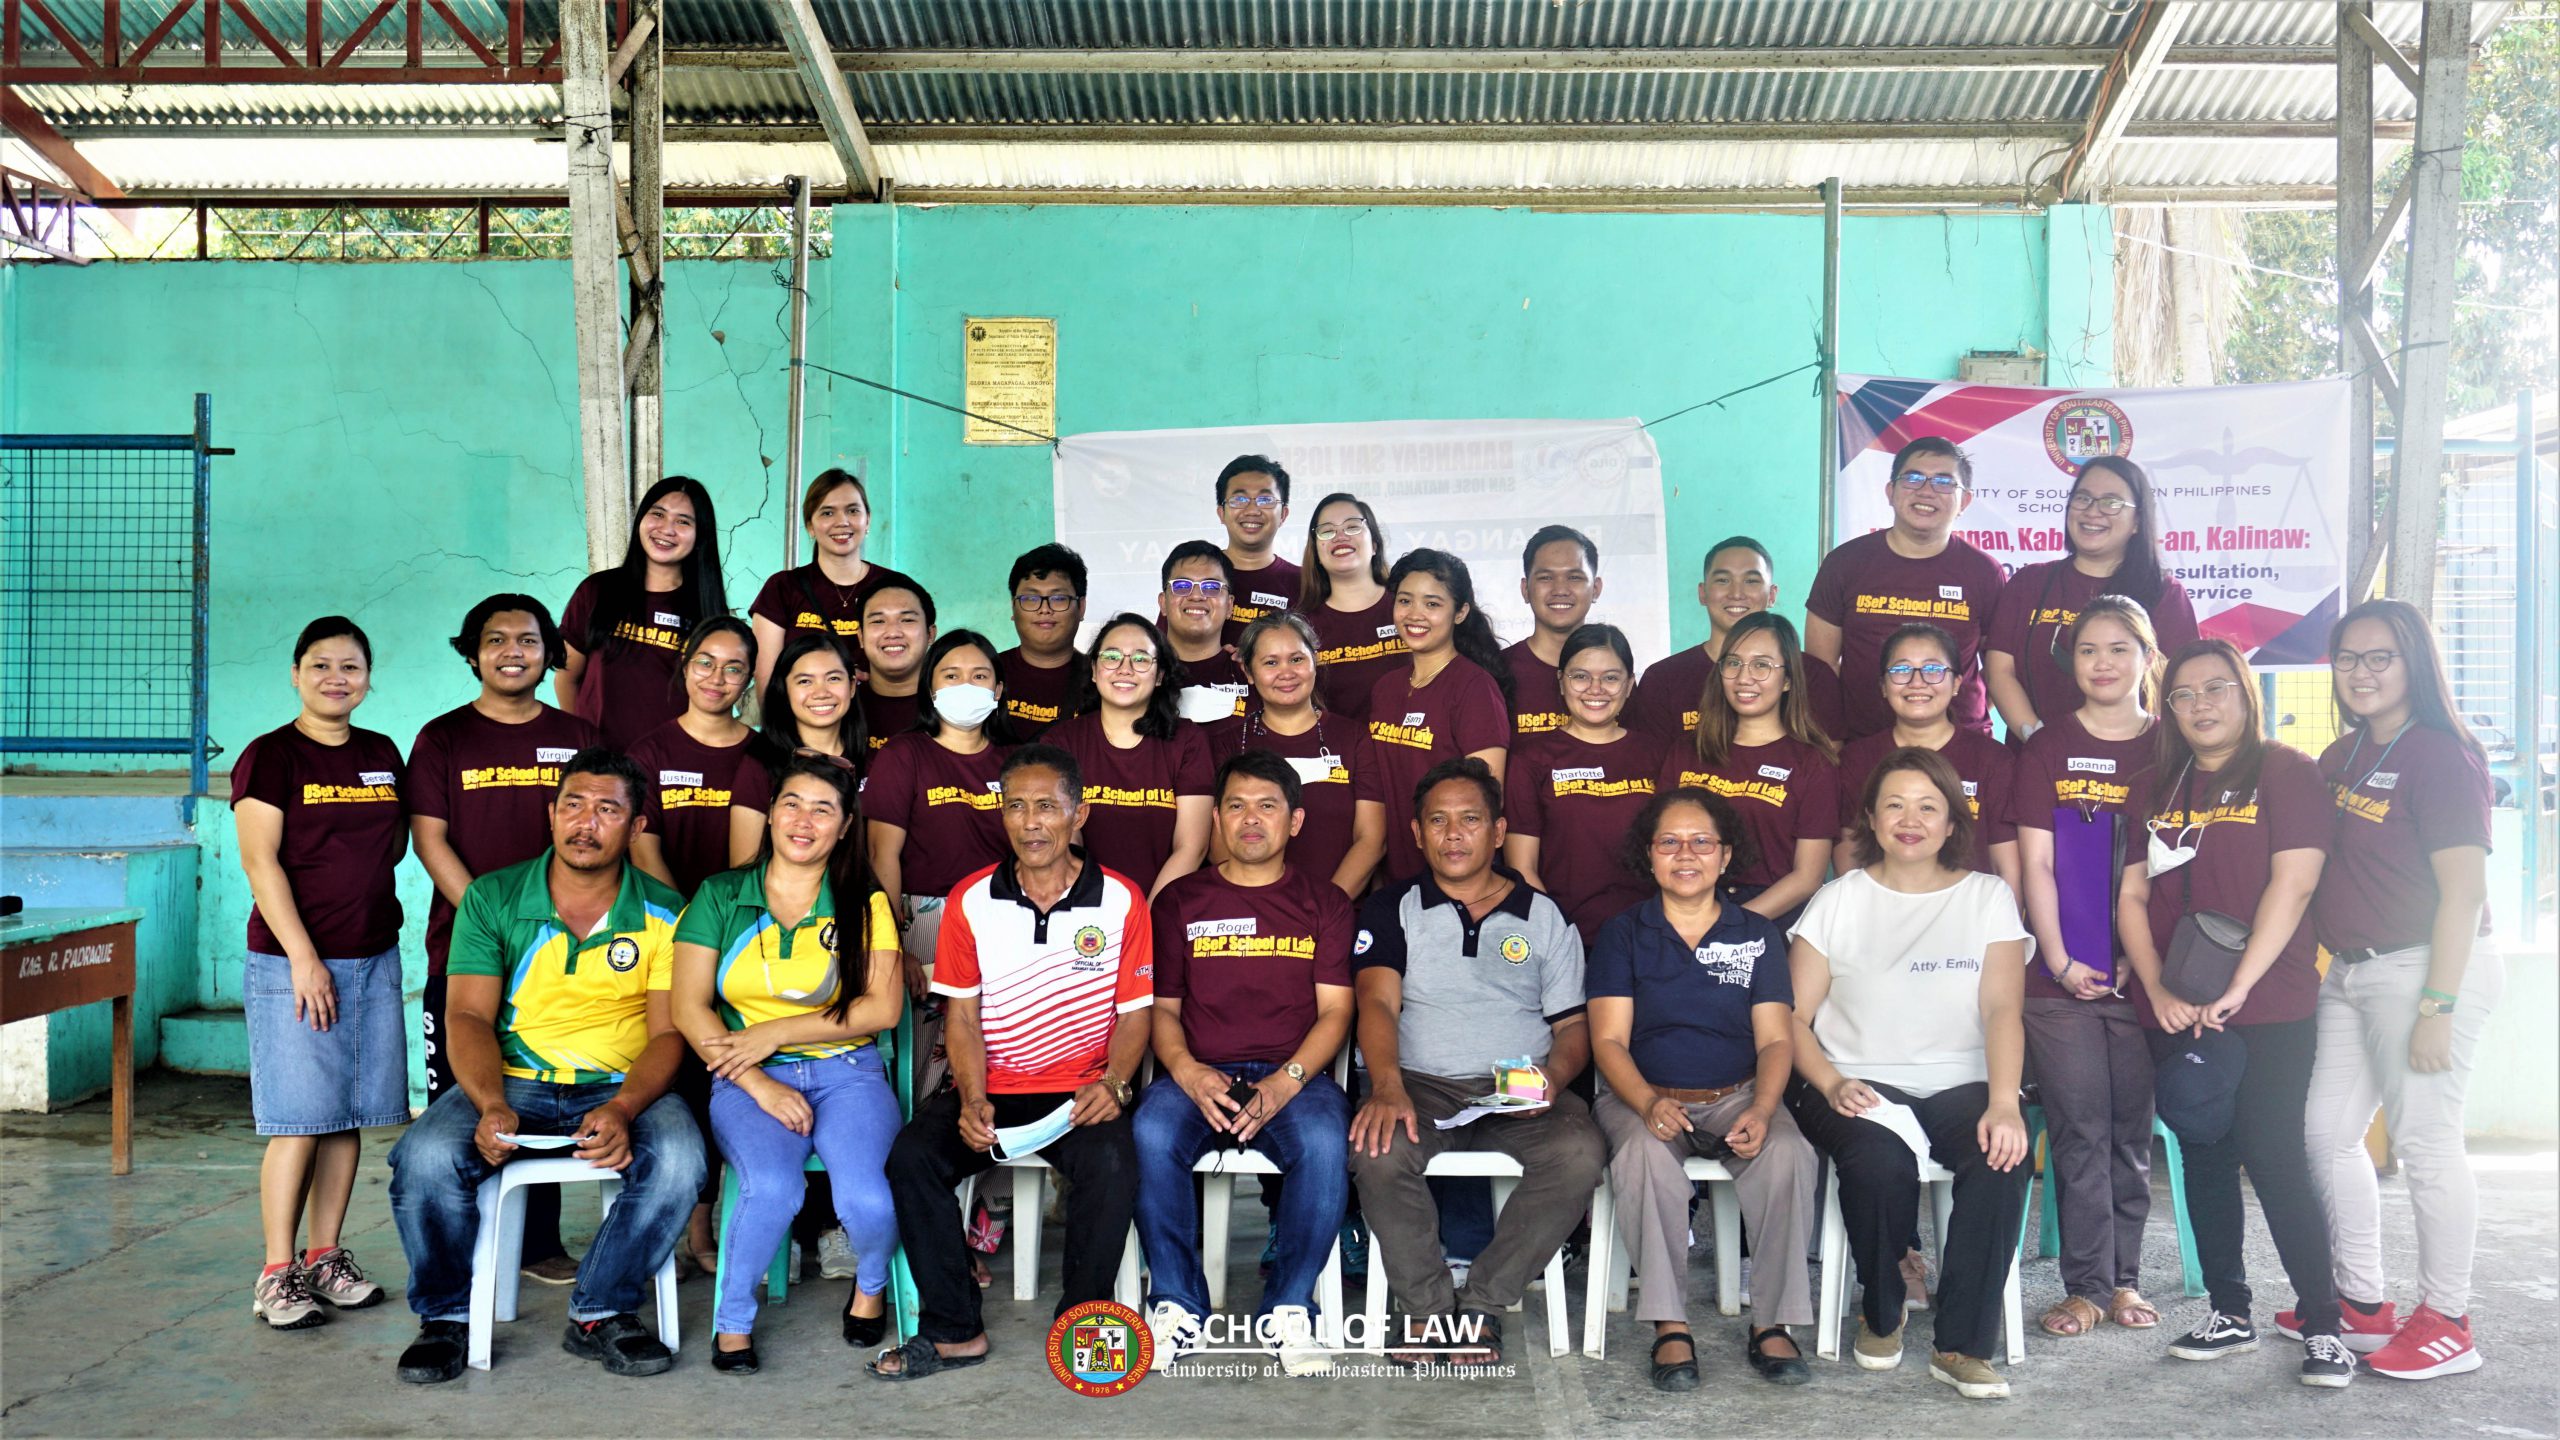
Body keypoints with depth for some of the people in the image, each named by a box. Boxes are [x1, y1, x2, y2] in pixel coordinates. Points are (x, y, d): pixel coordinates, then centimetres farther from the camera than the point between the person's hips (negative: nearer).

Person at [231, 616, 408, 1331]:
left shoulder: (382, 754, 12)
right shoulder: (270, 756, -5)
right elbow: (260, 862, -10)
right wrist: (303, 957, -16)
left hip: (374, 959, 5)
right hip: (292, 963, -5)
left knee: (347, 1117, 9)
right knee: (299, 1123, -5)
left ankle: (325, 1256, 19)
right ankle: (277, 1273, 6)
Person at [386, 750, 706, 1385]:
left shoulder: (663, 914, 2)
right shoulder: (492, 899, 4)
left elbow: (667, 1033, -3)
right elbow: (469, 1016, -2)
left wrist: (622, 1109, -23)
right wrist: (492, 1106, -22)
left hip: (623, 1088, 0)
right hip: (513, 1083, 1)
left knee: (677, 1160, -32)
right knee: (424, 1157, -28)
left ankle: (599, 1313, -9)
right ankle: (447, 1316, -3)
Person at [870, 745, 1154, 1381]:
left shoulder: (1121, 899, 0)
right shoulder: (971, 900, 4)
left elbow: (1133, 1013, 3)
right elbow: (964, 1016, 4)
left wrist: (1113, 1085, -16)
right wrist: (972, 1100, -13)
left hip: (1081, 1091, -2)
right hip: (992, 1089, 2)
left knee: (1112, 1164, -32)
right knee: (912, 1156, -24)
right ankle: (953, 1329, -9)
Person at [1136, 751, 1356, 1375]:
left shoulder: (1324, 902, 12)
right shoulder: (1180, 900, 14)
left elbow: (1335, 1010, 4)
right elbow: (1161, 1007, 11)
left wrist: (1285, 1082, -13)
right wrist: (1187, 1072, -11)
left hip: (1295, 1076, -1)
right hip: (1199, 1074, 1)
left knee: (1325, 1143, -33)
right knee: (1151, 1133, -32)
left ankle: (1289, 1310, -14)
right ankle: (1177, 1306, -15)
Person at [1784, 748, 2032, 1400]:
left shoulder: (1988, 897, 10)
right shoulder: (1838, 900, 9)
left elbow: (2002, 1009, -3)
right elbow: (1794, 1017, 3)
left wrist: (2003, 1103, -20)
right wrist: (1832, 1086, -16)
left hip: (1959, 1083, 1)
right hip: (1859, 1083, -1)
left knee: (2003, 1158, -31)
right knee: (1879, 1161, -33)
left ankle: (1961, 1346, -19)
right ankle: (1881, 1313, -3)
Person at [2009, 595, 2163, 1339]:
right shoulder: (2047, 749, 5)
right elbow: (2036, 864, 1)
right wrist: (2059, 960, -7)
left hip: (2141, 973, 1)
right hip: (2060, 976, -1)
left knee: (2132, 1130, 7)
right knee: (2079, 1131, 0)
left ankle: (2124, 1277, 17)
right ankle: (2086, 1285, 6)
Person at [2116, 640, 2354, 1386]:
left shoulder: (2288, 772, -1)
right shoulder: (2156, 789, 13)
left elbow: (2293, 883, -11)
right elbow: (2131, 896, 8)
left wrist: (2236, 987, -16)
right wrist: (2160, 991, -6)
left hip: (2269, 1010, -5)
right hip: (2176, 1014, 5)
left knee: (2276, 1160, -8)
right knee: (2204, 1159, 9)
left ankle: (2322, 1323, 3)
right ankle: (2229, 1313, 19)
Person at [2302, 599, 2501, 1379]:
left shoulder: (2440, 755, -12)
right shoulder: (2342, 757, 12)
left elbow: (2464, 889, -17)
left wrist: (2437, 1007, -20)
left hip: (2424, 966, -9)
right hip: (2348, 972, 9)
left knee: (2425, 1142, -3)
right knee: (2326, 1132, 13)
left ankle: (2447, 1324, 11)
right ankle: (2362, 1305, 25)